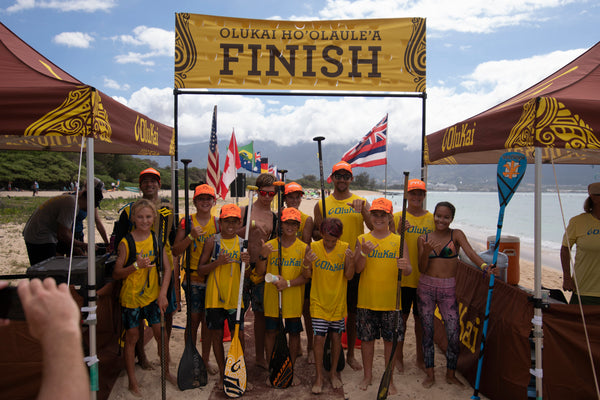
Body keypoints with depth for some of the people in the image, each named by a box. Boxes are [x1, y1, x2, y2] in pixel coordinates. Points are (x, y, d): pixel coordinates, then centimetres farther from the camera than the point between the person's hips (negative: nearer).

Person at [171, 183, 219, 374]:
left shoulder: (218, 223, 5)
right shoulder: (187, 222, -1)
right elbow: (176, 251, -5)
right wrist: (191, 236, -18)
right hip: (193, 278, -2)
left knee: (208, 320, 10)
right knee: (194, 319, 3)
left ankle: (205, 359, 26)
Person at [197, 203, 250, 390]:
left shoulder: (242, 243, 4)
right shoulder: (212, 241, -2)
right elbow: (200, 270, -1)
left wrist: (247, 263, -12)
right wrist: (217, 262, -18)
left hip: (235, 296, 1)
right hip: (215, 296, -1)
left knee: (239, 334, 2)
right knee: (216, 335, 9)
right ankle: (222, 373, 27)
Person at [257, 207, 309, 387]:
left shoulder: (304, 248, -2)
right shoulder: (269, 245, 0)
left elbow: (306, 276, -5)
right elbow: (261, 271, 1)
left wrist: (288, 283, -19)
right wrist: (263, 256, -17)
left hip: (294, 298, 0)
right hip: (272, 297, 1)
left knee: (294, 333, 10)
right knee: (271, 331, 9)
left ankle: (291, 369, 27)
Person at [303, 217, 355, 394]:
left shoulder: (344, 248, -9)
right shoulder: (314, 247, -9)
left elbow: (349, 276, -8)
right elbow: (307, 276, -3)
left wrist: (351, 261, -25)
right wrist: (307, 265, -24)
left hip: (338, 302, 1)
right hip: (319, 302, -1)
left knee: (336, 336, 11)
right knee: (319, 338, 0)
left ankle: (333, 372, 32)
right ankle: (319, 376, 17)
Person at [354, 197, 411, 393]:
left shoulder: (398, 241, 1)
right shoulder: (362, 239, 2)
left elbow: (408, 270, -2)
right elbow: (358, 268, -4)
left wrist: (405, 267, -25)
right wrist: (364, 253, -22)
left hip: (391, 300, 0)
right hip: (366, 299, 1)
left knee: (390, 340, 9)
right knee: (366, 338, 10)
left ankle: (389, 378, 27)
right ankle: (367, 375, 30)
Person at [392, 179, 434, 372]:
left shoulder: (433, 219, 4)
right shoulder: (397, 217, -1)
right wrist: (399, 231, -21)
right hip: (403, 276, -1)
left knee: (421, 318, 13)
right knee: (402, 316, 8)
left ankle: (420, 357, 29)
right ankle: (399, 356, 24)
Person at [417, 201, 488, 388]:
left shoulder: (456, 235, 1)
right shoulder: (424, 238, 4)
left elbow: (470, 252, -16)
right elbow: (422, 269, 2)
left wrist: (484, 265, -35)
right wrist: (426, 252, -16)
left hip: (448, 289, -1)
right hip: (426, 287, 1)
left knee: (454, 333, -3)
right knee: (427, 331, 7)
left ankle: (451, 374, 19)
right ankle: (430, 374, 22)